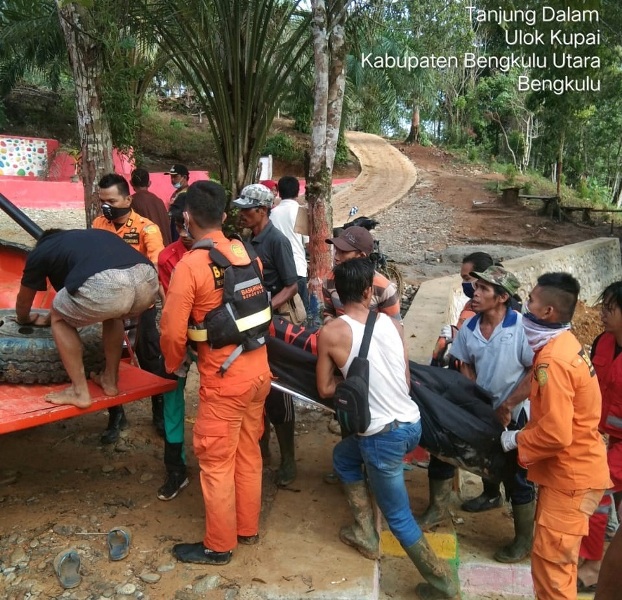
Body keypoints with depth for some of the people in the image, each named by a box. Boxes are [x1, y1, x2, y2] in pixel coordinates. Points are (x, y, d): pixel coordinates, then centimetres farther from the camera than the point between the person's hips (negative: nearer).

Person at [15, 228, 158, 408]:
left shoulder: (40, 251, 29)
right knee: (113, 314, 38)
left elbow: (23, 300, 44)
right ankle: (110, 380, 40)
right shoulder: (92, 235, 44)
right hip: (148, 279, 6)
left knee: (60, 319, 25)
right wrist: (46, 319, 70)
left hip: (105, 285, -5)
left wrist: (24, 319, 67)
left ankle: (79, 392, 23)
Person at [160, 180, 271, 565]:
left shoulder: (190, 265, -16)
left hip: (224, 379, -6)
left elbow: (174, 331, -12)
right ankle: (248, 528, 37)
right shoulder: (247, 253, 2)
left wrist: (173, 366, 5)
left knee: (216, 462, 9)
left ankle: (218, 546, 25)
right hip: (259, 370, 7)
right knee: (248, 453, 20)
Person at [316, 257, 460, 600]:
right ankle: (364, 534, 40)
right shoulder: (393, 324, 1)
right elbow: (407, 381, 5)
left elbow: (325, 389, -3)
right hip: (412, 424, 7)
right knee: (344, 456, 29)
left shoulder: (330, 333, -11)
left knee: (399, 518, 15)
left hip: (384, 437, -6)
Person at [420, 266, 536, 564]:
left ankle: (524, 540, 28)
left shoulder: (521, 328, -23)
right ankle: (438, 508, 30)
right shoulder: (468, 328, -7)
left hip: (513, 415, -5)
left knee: (516, 477, 6)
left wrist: (507, 406, -18)